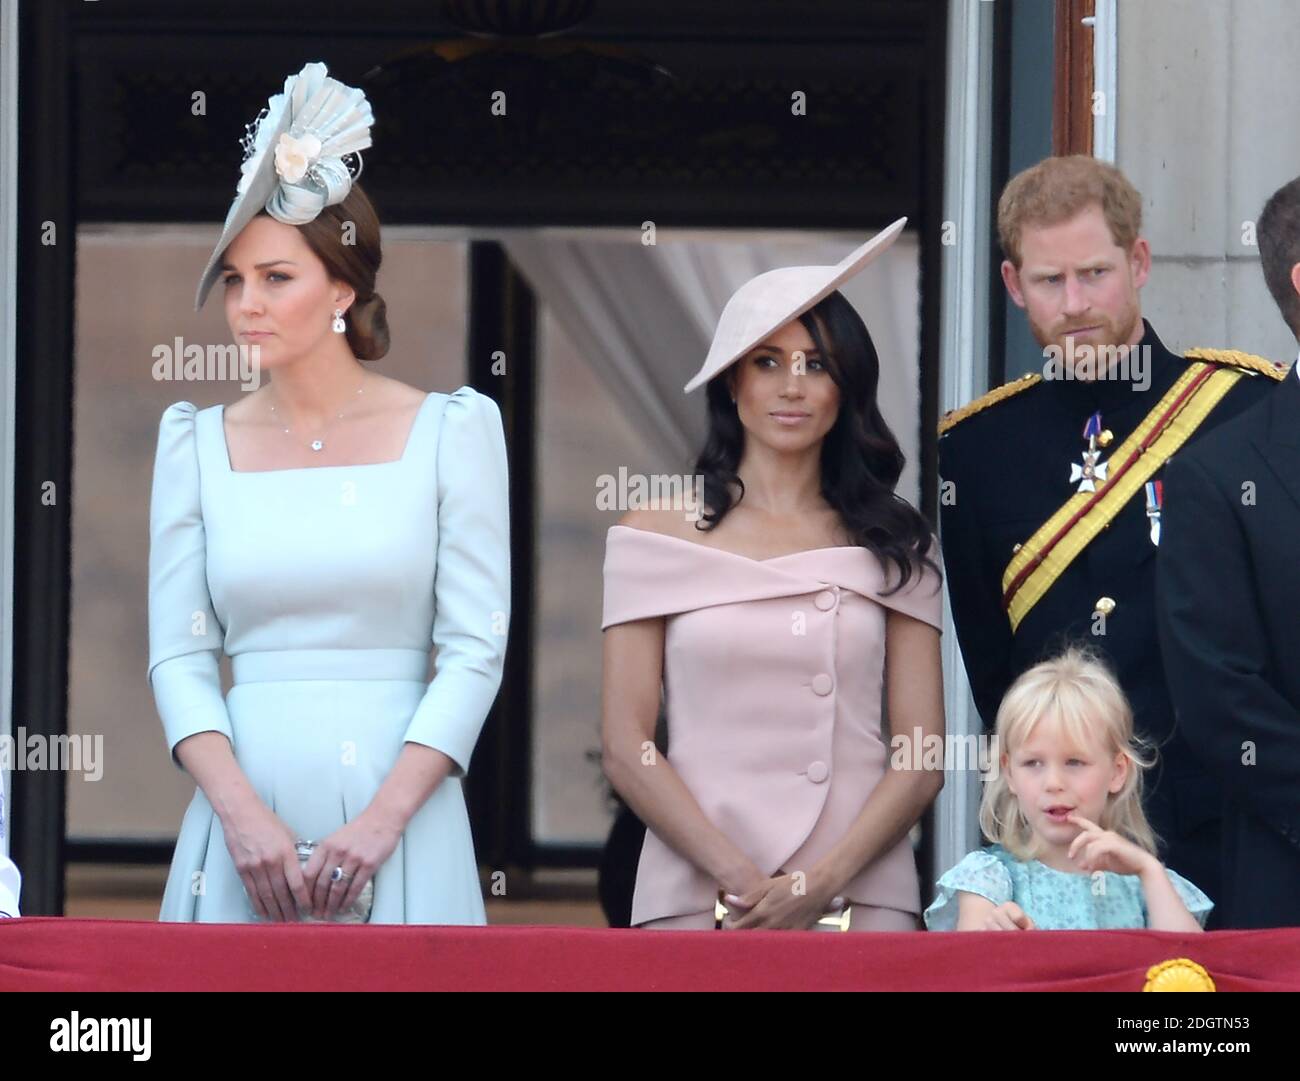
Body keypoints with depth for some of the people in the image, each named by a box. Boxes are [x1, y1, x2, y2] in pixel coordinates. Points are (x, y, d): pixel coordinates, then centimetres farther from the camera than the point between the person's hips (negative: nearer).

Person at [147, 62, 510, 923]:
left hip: (400, 826, -2)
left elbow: (476, 648, -3)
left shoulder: (450, 430, 2)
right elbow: (179, 655, 4)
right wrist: (241, 815, -11)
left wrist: (381, 821, -13)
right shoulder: (197, 443, 9)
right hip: (244, 820, 2)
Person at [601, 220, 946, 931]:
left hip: (862, 898, 1)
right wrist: (741, 880, -12)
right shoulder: (658, 535, 5)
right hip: (695, 896, -1)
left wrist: (821, 884, -11)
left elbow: (923, 757, 3)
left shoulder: (895, 546, 8)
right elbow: (625, 748, 0)